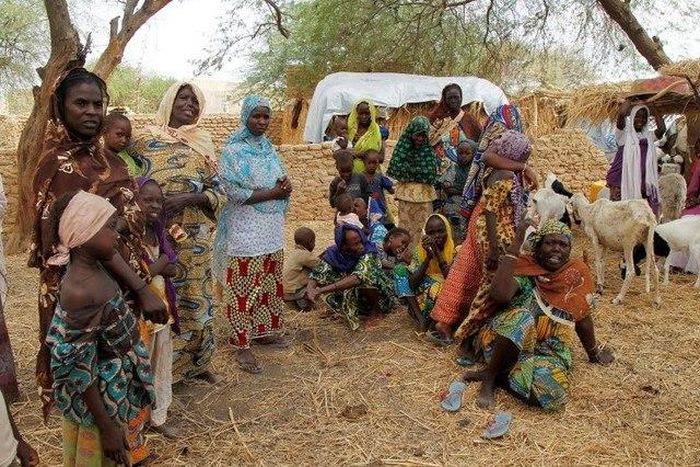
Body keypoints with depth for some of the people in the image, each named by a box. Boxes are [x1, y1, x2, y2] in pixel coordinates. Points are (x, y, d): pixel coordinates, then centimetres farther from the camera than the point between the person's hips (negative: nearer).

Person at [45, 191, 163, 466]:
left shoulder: (93, 269, -5)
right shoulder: (80, 291, -31)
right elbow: (77, 372, -25)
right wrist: (107, 427, -19)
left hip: (116, 394, 8)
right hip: (99, 402, -8)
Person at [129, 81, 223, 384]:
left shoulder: (202, 144, 5)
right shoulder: (144, 141, 0)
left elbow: (217, 192, 1)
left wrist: (188, 198, -16)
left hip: (194, 239, 2)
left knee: (195, 299, 11)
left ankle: (197, 361, 29)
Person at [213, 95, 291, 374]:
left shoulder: (268, 147, 11)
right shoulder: (234, 151, -10)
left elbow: (281, 182, 15)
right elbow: (234, 192, -18)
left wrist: (284, 187, -9)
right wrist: (272, 193, -16)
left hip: (272, 228, 7)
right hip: (246, 230, -7)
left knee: (270, 284, 15)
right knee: (244, 289, -1)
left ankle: (263, 331, 31)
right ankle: (242, 345, 8)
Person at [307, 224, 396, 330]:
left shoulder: (368, 251, -27)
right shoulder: (334, 254, -15)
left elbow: (358, 278, -42)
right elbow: (317, 274, -17)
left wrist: (321, 290, -45)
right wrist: (310, 289, -41)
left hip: (380, 297, -4)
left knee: (366, 277, -34)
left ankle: (375, 310, -7)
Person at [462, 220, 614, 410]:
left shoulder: (578, 273, 6)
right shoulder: (524, 267, -4)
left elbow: (583, 318, 17)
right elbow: (500, 294, -25)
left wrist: (594, 353, 26)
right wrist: (516, 243, -20)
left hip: (548, 351, 2)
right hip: (507, 345, -2)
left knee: (552, 394, -32)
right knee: (522, 317, -37)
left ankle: (500, 376, -7)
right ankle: (490, 374, -17)